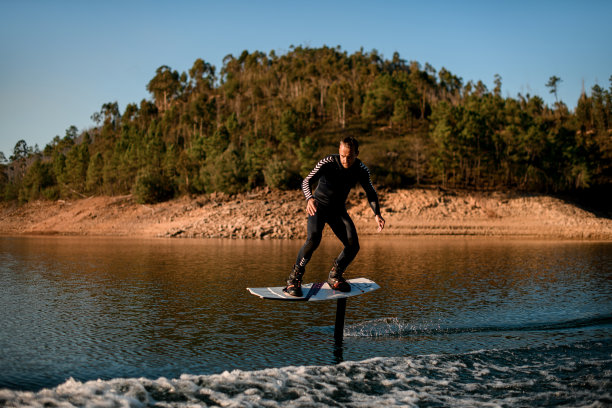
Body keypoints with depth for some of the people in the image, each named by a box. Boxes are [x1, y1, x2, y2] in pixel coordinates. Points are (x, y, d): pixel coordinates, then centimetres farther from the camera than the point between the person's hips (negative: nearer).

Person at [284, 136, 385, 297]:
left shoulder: (361, 169, -9)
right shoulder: (328, 162, -21)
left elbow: (370, 192, 3)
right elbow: (306, 181, -27)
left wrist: (377, 214, -13)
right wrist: (309, 198, -49)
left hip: (338, 209, 4)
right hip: (319, 205, -4)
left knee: (353, 246, -11)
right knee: (313, 239, -29)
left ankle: (334, 277, 14)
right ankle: (294, 278, -15)